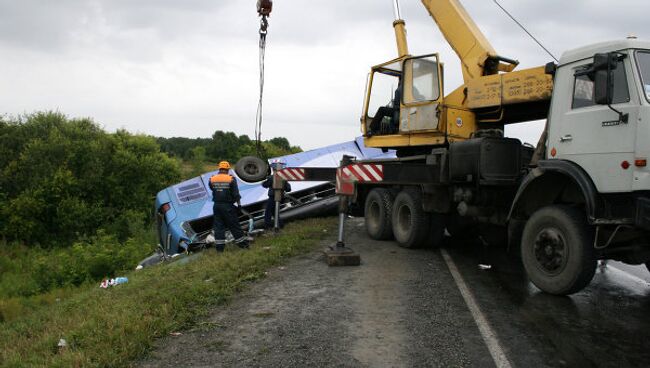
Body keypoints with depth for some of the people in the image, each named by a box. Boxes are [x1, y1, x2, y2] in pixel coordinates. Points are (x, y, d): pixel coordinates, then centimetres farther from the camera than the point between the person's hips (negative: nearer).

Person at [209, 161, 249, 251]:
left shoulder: (212, 179, 0)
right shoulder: (231, 179, -8)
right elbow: (236, 194, -7)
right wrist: (239, 204, -1)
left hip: (216, 205, 3)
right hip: (227, 206, -3)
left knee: (218, 225, 9)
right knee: (234, 225, 5)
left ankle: (219, 246, 9)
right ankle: (243, 243, 12)